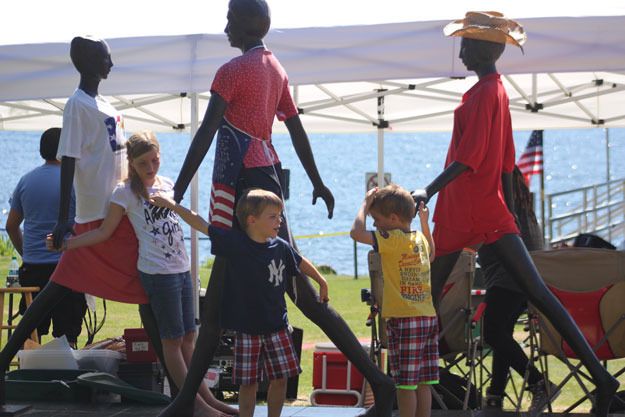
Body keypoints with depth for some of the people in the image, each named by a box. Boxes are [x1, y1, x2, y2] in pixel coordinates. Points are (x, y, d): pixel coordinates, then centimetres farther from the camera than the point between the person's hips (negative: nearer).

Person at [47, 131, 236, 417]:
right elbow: (105, 231, -6)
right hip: (158, 272, -6)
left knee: (188, 336, 11)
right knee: (172, 338, -1)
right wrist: (66, 243, -12)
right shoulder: (126, 192, -6)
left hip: (182, 268, 6)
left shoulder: (167, 185, 10)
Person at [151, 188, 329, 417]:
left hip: (277, 327, 3)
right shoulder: (234, 242, -11)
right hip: (246, 328, -3)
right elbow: (200, 224, -9)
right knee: (248, 383, 1)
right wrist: (172, 205, -11)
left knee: (280, 379, 6)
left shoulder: (281, 248, -1)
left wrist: (322, 282, 31)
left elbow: (301, 263, 19)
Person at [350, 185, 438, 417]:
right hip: (429, 319, 8)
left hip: (403, 320, -8)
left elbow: (357, 232, -19)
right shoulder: (420, 239, 12)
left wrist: (365, 205, -6)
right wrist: (424, 222, 36)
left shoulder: (393, 240, -12)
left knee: (405, 384, -4)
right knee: (423, 383, 11)